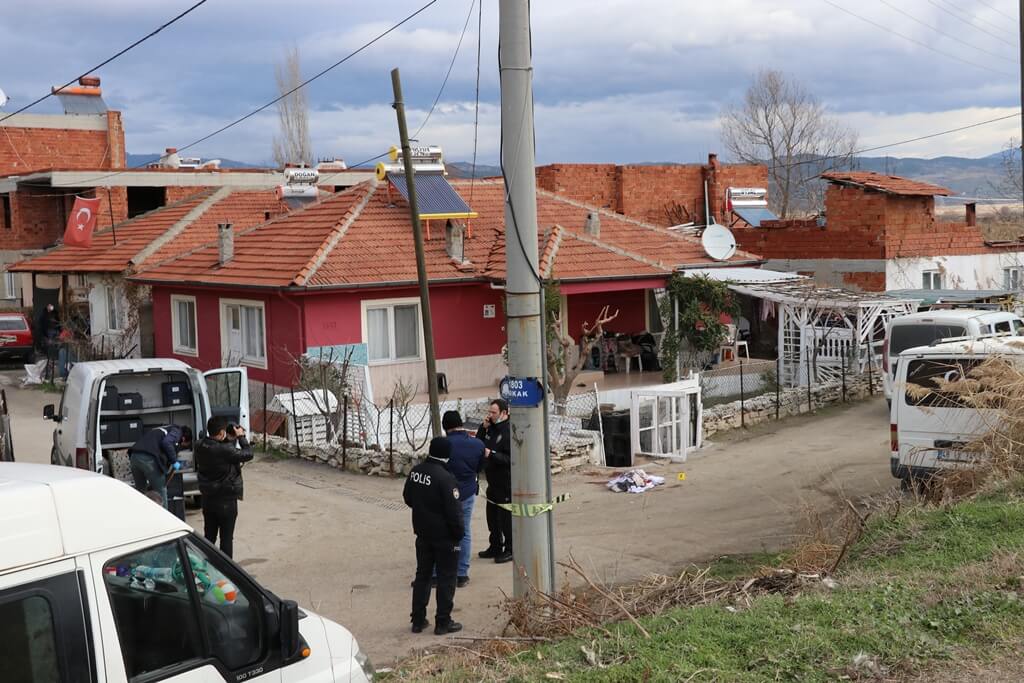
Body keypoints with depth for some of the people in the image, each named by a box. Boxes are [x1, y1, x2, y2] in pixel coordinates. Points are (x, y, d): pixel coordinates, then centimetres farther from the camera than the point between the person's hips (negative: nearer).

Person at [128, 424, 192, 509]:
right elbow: (166, 443, -12)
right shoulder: (177, 431, 10)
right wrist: (174, 461, -3)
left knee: (140, 492, 21)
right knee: (161, 493, 6)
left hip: (134, 455, 8)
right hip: (149, 458, -8)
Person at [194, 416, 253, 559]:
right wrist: (241, 437, -6)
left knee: (209, 536, 18)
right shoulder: (225, 450, -26)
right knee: (226, 537, 6)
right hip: (226, 500, -7)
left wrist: (230, 439, 2)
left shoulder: (201, 447, -4)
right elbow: (248, 454, -18)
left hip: (207, 498, 7)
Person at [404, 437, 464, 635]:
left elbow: (407, 498, 13)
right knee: (446, 578, 5)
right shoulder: (445, 478, -23)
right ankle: (443, 622, 9)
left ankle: (418, 620, 20)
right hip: (445, 536, -6)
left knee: (422, 575, 16)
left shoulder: (416, 472, -1)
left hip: (423, 533, 6)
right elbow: (453, 510, -21)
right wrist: (459, 533, -8)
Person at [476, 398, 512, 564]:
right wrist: (483, 428, -2)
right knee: (492, 515, 18)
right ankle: (496, 547, 31)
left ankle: (510, 550, 12)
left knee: (506, 517, 0)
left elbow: (511, 459, -24)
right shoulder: (491, 428, 8)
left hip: (507, 483, -9)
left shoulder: (510, 432, -19)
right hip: (493, 481, 9)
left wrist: (492, 454, -28)